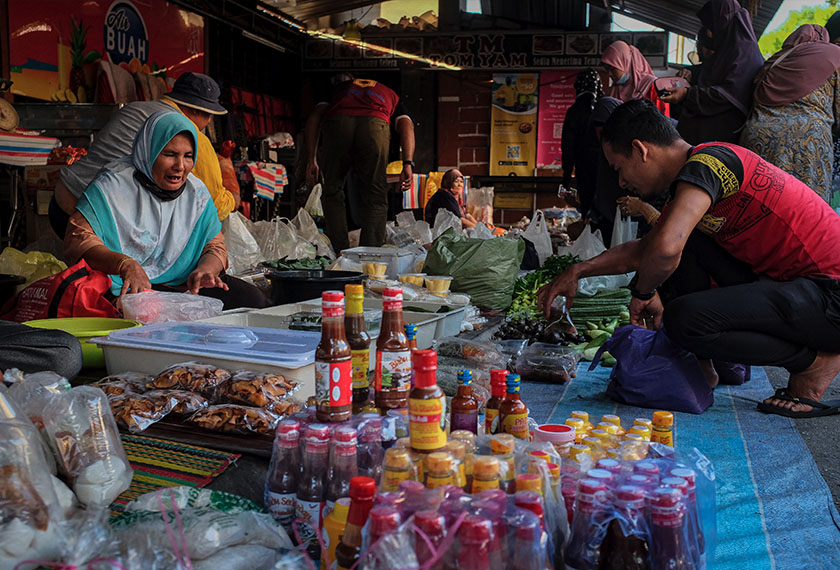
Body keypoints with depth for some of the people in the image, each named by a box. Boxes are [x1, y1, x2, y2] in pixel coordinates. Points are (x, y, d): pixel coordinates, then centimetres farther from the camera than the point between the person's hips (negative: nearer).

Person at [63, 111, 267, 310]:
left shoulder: (196, 191, 8)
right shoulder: (113, 185, -7)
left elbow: (214, 245, 10)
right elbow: (78, 238, -13)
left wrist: (204, 269, -16)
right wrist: (125, 264, -32)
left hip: (181, 284, 5)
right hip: (126, 288, -5)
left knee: (252, 299, -16)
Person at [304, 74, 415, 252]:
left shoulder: (338, 88, 40)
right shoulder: (390, 95, 39)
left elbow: (314, 118, 21)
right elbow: (406, 125, 17)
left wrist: (311, 160, 18)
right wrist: (408, 164, 7)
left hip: (336, 123, 1)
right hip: (375, 124, 0)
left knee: (332, 192, 15)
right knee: (376, 197, 9)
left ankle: (340, 253, 9)